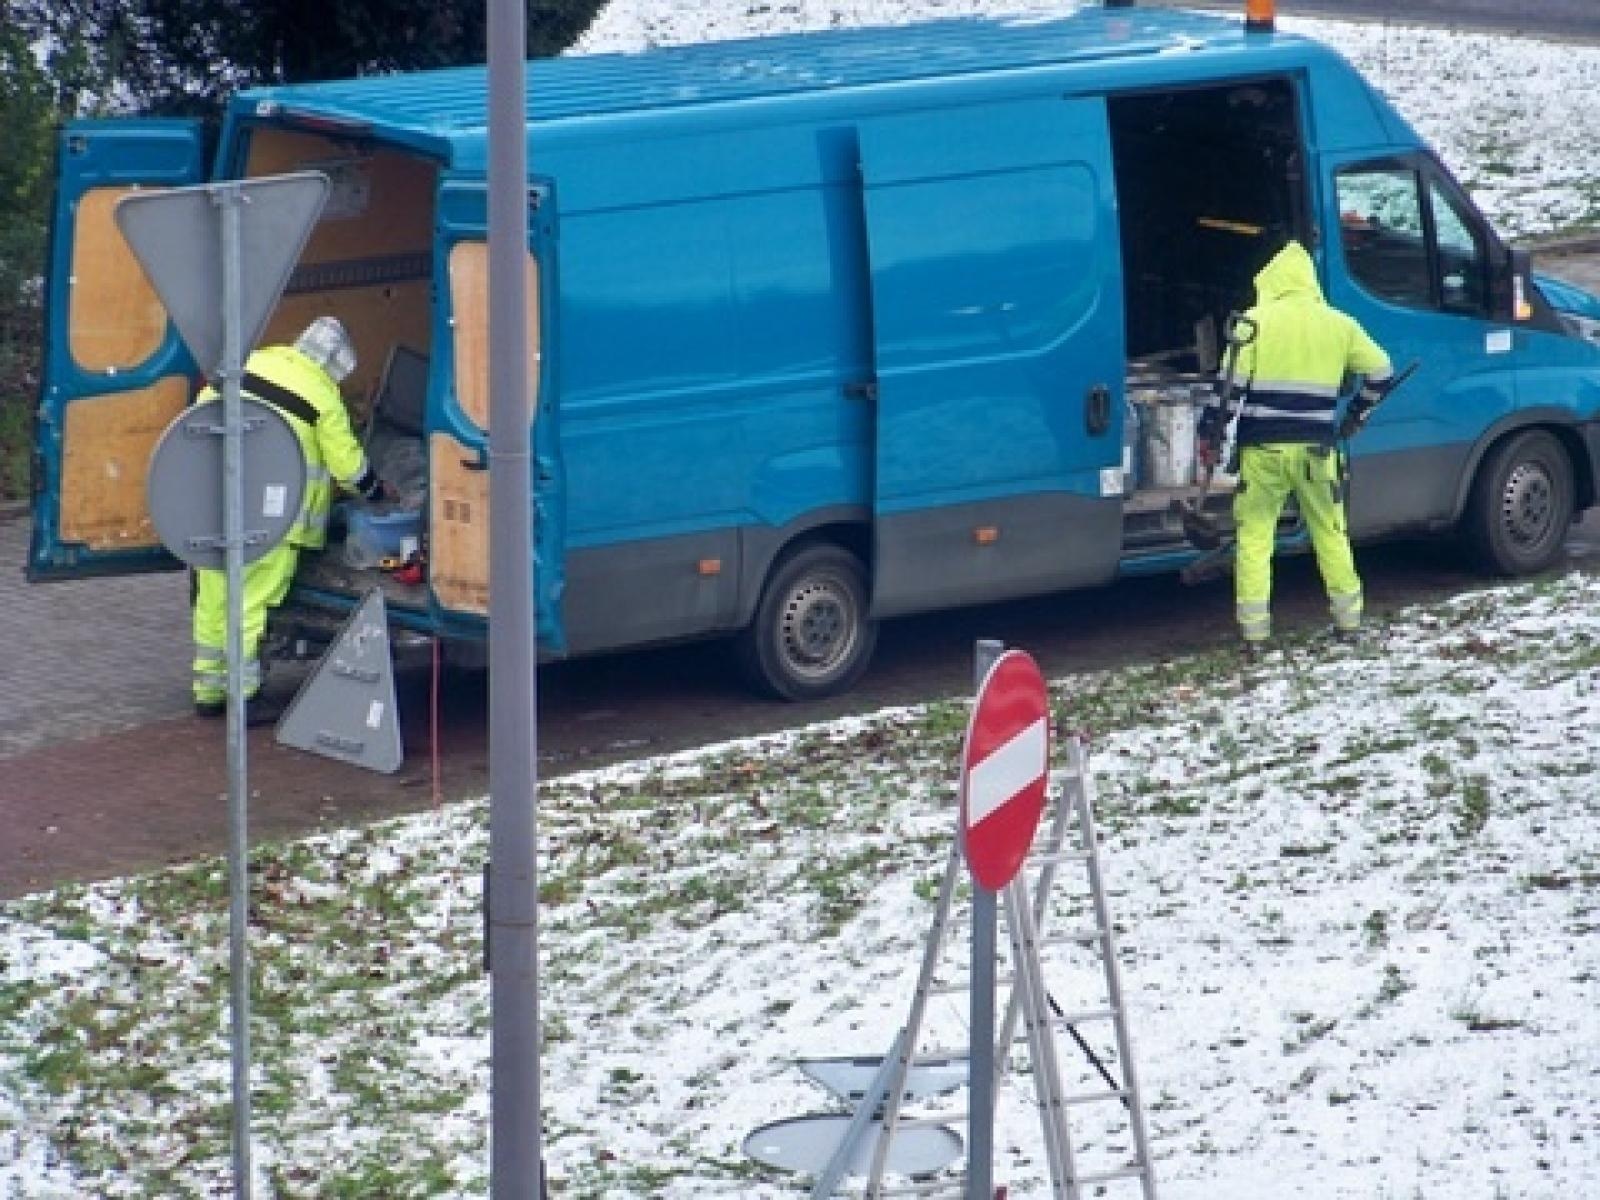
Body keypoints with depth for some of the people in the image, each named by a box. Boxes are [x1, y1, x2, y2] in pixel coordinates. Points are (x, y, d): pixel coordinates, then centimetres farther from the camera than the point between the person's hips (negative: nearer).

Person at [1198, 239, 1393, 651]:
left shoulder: (1255, 321, -2)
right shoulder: (1339, 324, 8)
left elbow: (1231, 382, -7)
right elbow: (1380, 371, 13)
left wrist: (1211, 433, -2)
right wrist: (1356, 414, 26)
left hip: (1262, 448, -2)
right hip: (1316, 448, 3)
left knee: (1254, 535, 3)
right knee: (1330, 531, 16)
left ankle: (1254, 631, 0)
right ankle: (1348, 618, 21)